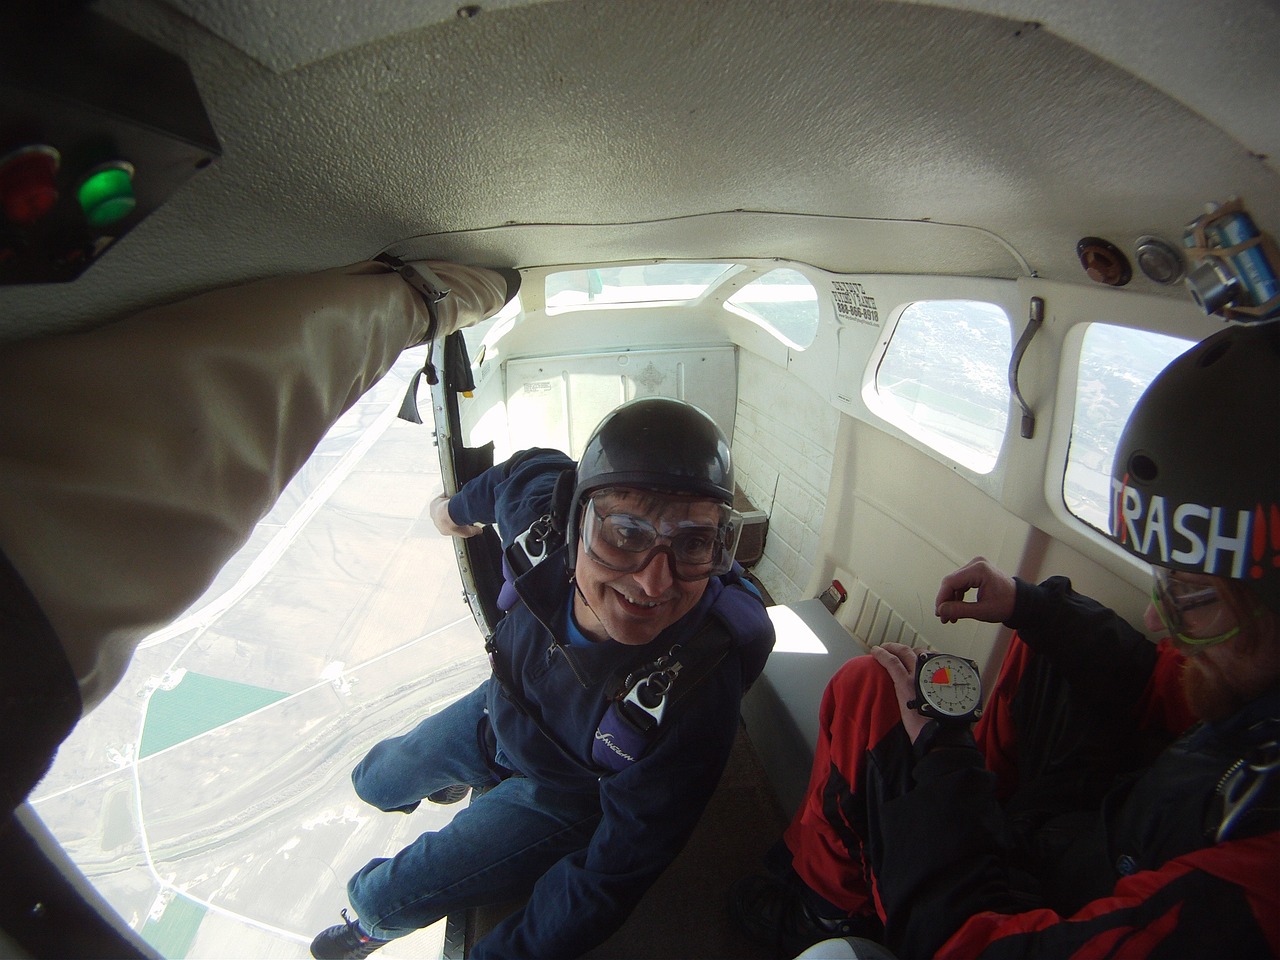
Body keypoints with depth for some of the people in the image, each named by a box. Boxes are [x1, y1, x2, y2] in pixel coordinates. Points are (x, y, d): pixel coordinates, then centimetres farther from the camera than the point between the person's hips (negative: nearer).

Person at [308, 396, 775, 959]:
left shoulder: (699, 691, -42)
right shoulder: (541, 506, -34)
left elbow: (613, 875, -28)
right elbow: (534, 466, -6)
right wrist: (459, 507, 11)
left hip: (562, 796, -4)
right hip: (497, 714, 5)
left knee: (384, 897, 2)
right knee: (374, 784, 27)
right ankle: (462, 785, 64)